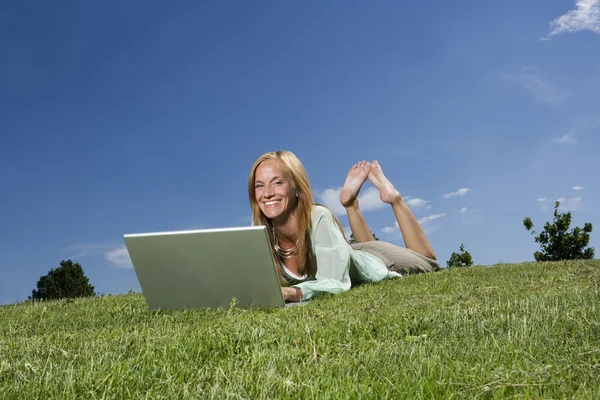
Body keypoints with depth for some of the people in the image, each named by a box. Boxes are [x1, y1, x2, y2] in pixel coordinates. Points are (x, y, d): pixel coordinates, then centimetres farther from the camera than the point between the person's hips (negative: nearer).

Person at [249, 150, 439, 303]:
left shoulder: (318, 218, -41)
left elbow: (336, 281, -45)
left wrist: (296, 292, -63)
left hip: (375, 262, -4)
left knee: (429, 263, 27)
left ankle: (393, 196, 32)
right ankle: (350, 203, 38)